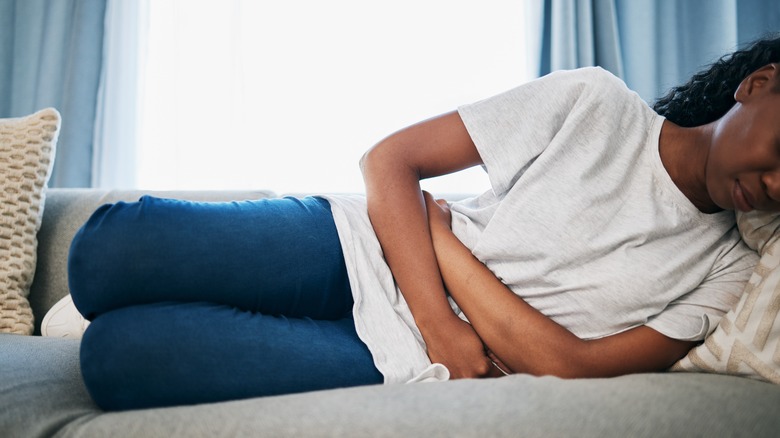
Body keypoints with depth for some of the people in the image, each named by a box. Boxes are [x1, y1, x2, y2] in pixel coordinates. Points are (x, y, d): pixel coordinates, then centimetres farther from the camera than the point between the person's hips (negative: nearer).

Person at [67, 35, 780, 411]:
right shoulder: (594, 101, -3)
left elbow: (571, 367, -11)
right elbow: (389, 160, -4)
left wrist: (442, 230, -13)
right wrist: (440, 324, -17)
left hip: (401, 364, -1)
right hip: (360, 249, 2)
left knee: (118, 352, -20)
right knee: (106, 255, -19)